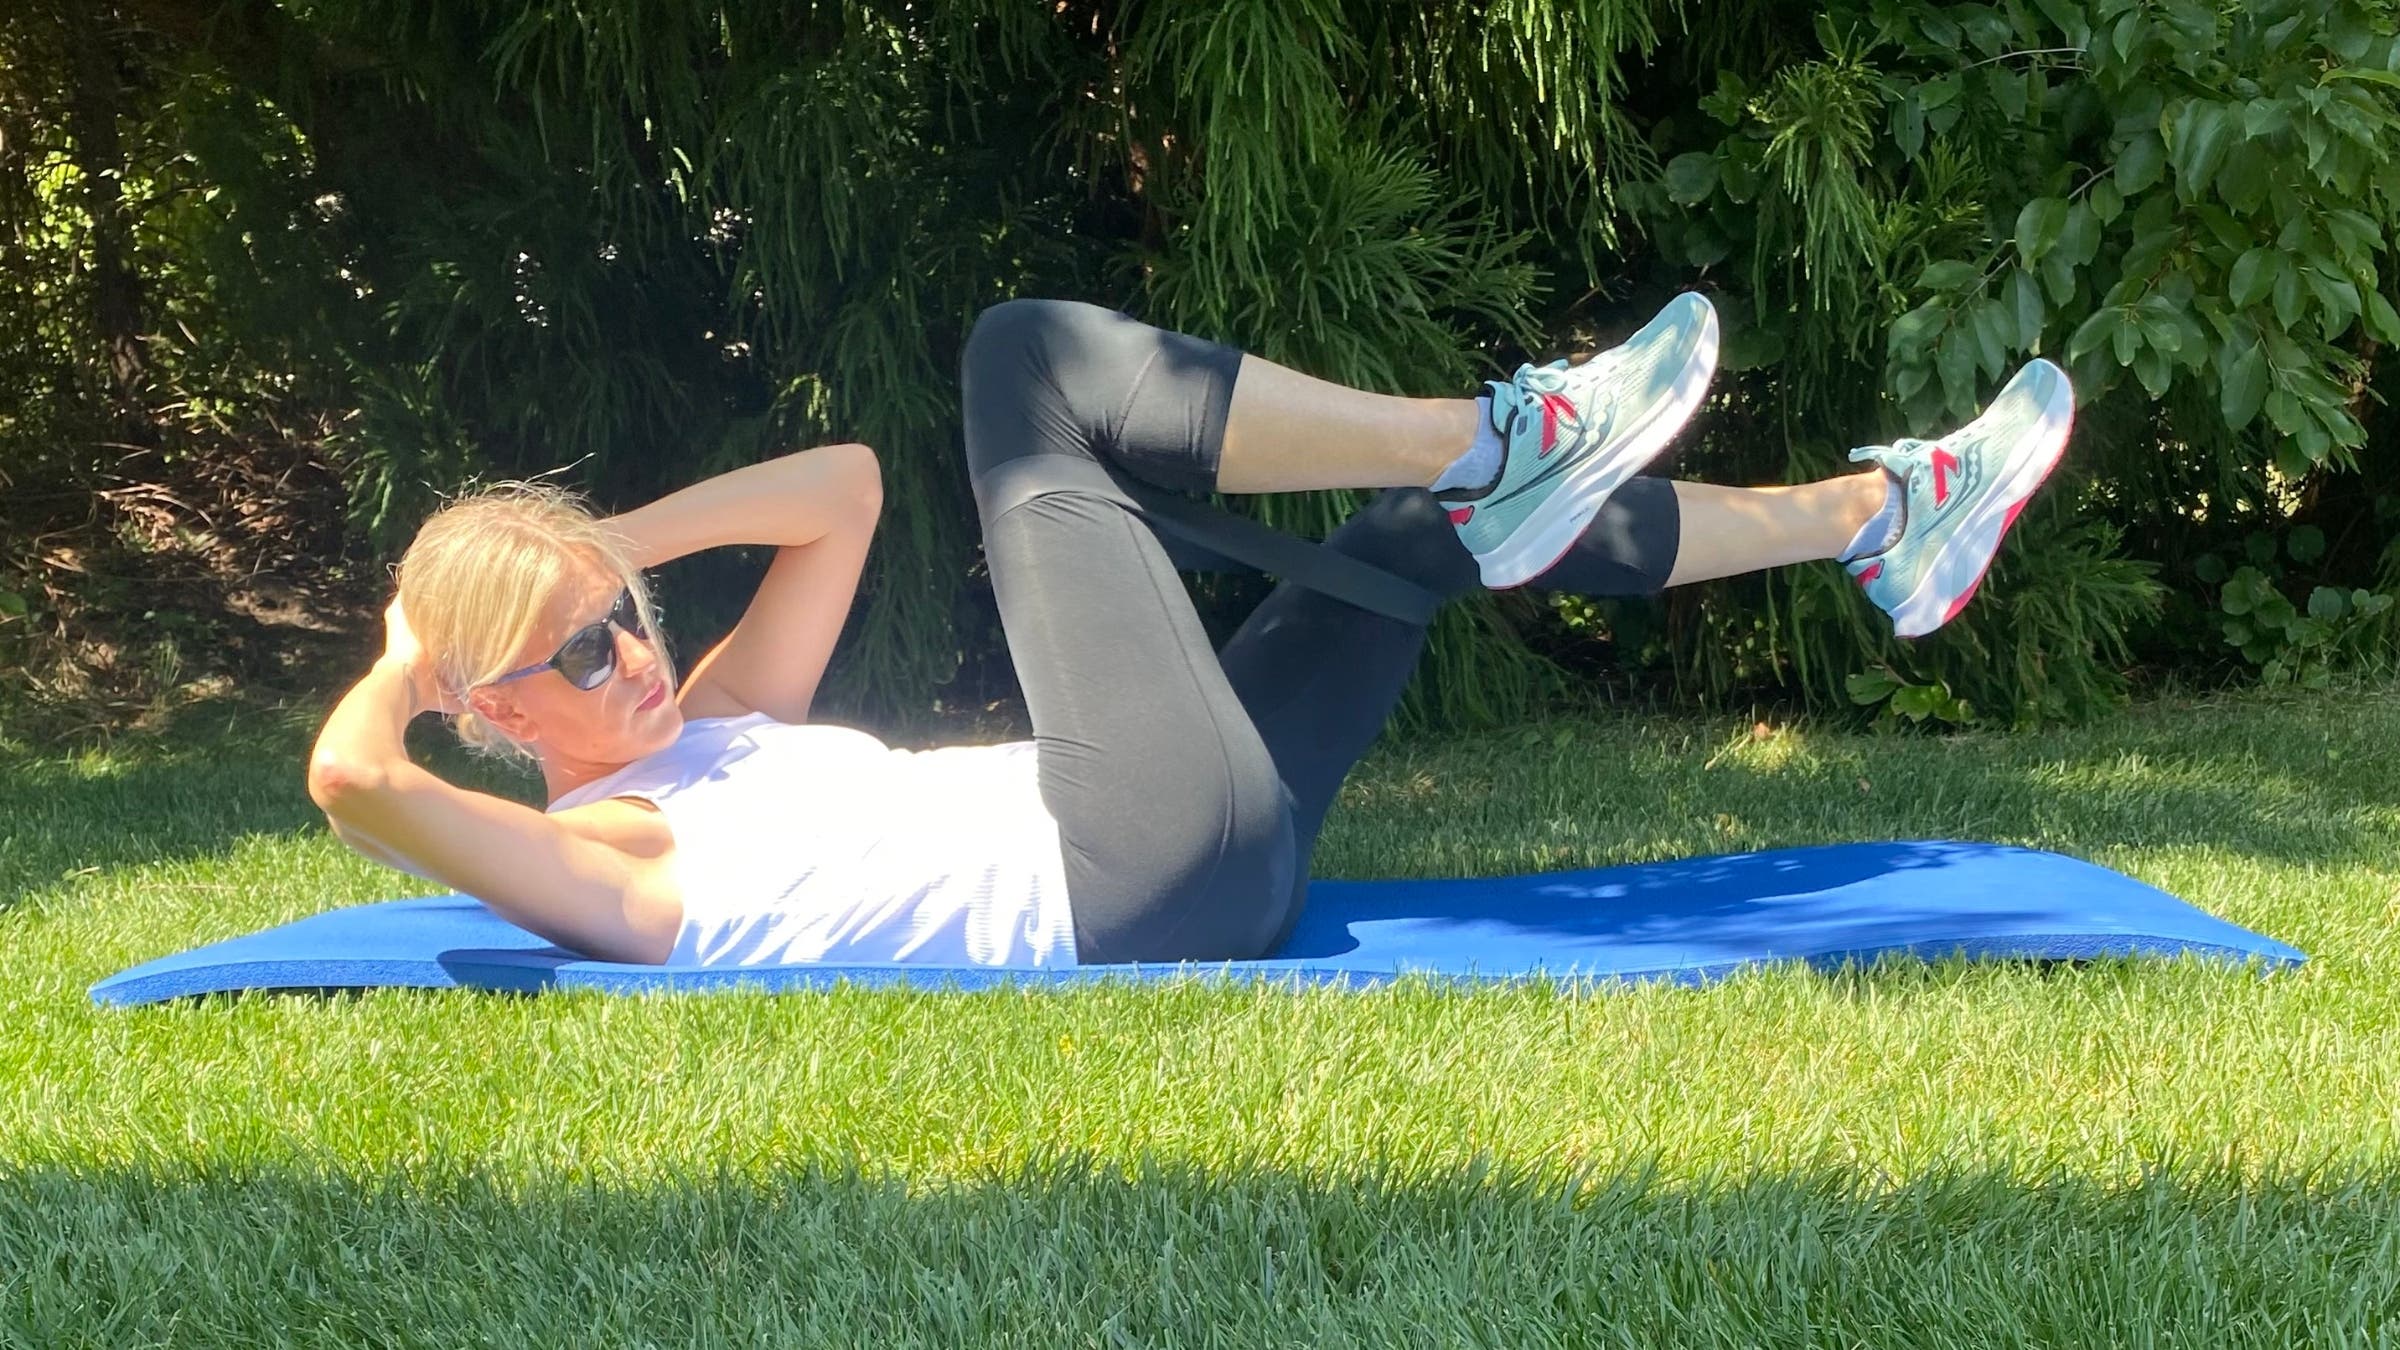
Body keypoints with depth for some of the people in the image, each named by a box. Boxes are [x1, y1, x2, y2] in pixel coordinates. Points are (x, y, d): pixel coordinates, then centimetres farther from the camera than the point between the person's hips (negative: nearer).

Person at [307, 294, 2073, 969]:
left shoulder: (711, 724, 20)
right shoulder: (589, 867, -5)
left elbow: (844, 487, 25)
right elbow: (347, 778, -23)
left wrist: (610, 547, 15)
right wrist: (407, 657, -1)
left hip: (1186, 872, 10)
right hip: (1130, 891, -10)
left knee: (1456, 520, 17)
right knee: (1029, 361, -12)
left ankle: (1871, 512, 28)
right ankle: (1497, 439, -11)